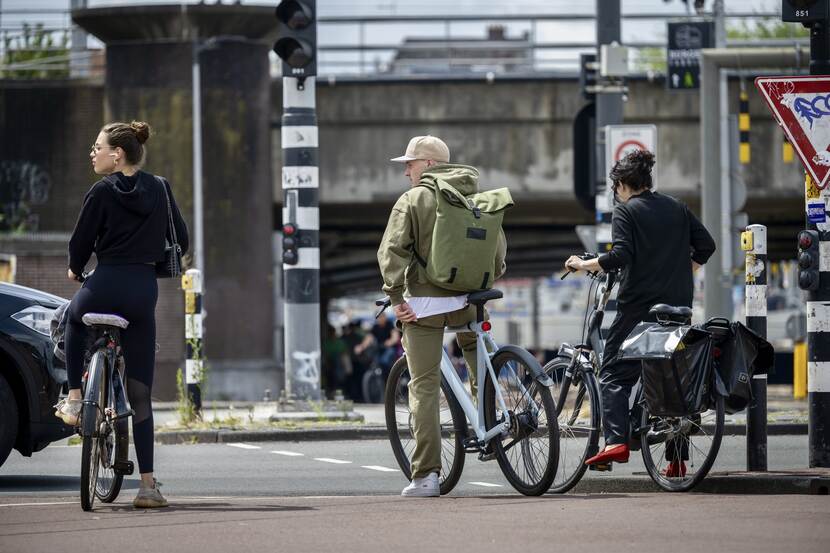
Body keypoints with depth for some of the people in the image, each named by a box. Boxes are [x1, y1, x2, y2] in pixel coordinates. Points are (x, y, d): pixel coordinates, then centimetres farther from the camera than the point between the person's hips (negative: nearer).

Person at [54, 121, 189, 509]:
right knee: (140, 394, 4)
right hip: (145, 289, 3)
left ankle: (74, 397, 26)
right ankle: (148, 484, -2)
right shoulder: (160, 189, 9)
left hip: (106, 285, -3)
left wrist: (75, 269, 18)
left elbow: (80, 241, -2)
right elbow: (181, 240, 14)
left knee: (75, 319, 37)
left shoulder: (102, 192, -4)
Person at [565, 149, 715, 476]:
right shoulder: (676, 208, 14)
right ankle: (677, 458, 7)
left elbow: (620, 256, -16)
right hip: (678, 306, 5)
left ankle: (615, 441, -21)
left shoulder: (625, 211, -3)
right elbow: (705, 246, 12)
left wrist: (584, 265, -4)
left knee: (614, 374, -2)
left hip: (638, 305, -5)